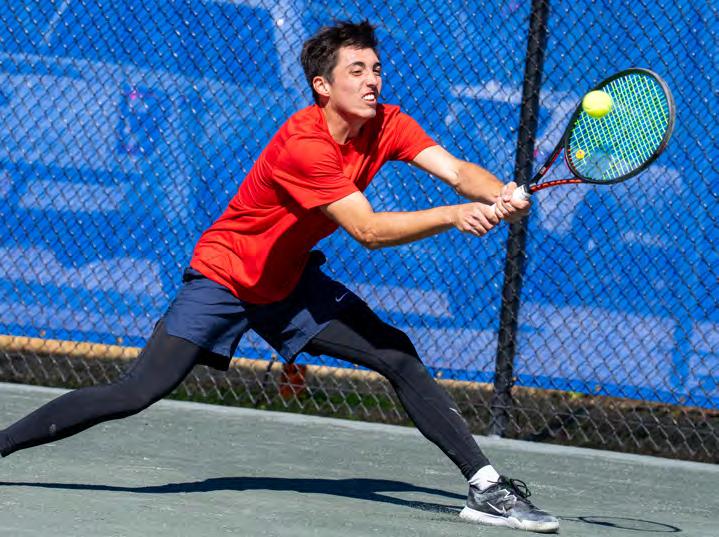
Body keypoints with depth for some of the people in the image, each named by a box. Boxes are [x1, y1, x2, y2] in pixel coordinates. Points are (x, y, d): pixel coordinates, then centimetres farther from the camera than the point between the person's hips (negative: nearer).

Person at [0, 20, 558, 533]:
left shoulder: (386, 125, -7)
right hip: (223, 276, -7)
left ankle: (486, 487, -5)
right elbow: (369, 230, -31)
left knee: (399, 357, -7)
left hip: (291, 283, 7)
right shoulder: (303, 145, -29)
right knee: (136, 394, -16)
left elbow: (456, 170, -17)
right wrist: (454, 215, -39)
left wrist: (500, 195, -38)